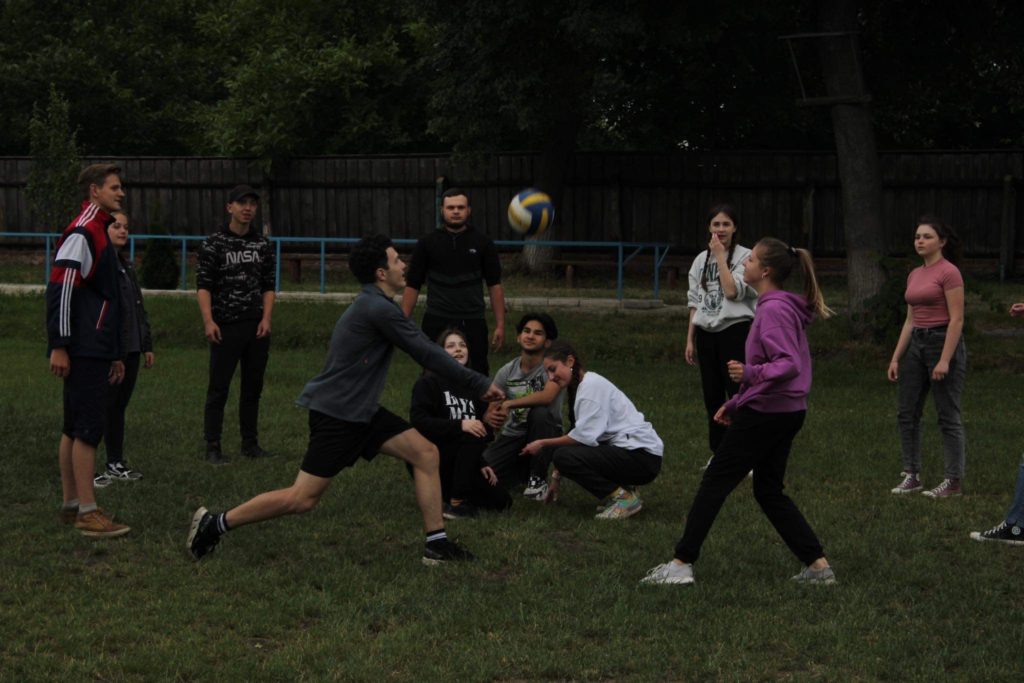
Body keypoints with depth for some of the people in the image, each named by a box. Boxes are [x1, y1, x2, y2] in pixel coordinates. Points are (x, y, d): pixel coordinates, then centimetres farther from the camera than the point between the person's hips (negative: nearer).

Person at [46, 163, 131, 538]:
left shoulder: (100, 234, 19)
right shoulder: (82, 233, -12)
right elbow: (60, 289, -19)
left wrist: (115, 354, 25)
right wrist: (59, 346, -22)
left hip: (94, 349, 10)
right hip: (83, 350, -10)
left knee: (75, 428, 13)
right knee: (89, 428, -9)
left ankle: (71, 505, 19)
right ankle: (87, 512, -8)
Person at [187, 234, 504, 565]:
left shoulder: (374, 305, 13)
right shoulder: (378, 309, -18)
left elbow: (422, 351, 21)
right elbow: (427, 354, -17)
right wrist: (480, 384, -10)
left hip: (360, 411, 10)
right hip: (335, 414, -10)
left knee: (425, 452, 3)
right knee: (302, 498, -7)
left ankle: (437, 544, 7)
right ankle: (215, 524, 4)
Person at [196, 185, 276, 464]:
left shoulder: (263, 245, 11)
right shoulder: (214, 244, -2)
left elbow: (268, 285, 13)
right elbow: (203, 285, -5)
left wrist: (266, 318, -1)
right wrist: (208, 321, -16)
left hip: (257, 327, 4)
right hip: (225, 326, -4)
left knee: (253, 387, 9)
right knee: (218, 388, -3)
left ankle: (250, 443, 18)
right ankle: (213, 447, 0)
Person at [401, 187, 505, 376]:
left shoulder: (482, 243, 5)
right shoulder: (427, 243, 4)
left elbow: (495, 285, 7)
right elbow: (412, 285, 6)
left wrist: (500, 325, 0)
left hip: (473, 323, 0)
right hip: (436, 323, 0)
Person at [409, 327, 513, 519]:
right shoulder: (428, 383, -5)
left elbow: (485, 431, 14)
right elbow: (418, 421, -20)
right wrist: (460, 425, -29)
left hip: (464, 463, 6)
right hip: (433, 459, -6)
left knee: (501, 501, -11)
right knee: (474, 439, -32)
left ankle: (448, 492, 10)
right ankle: (456, 503, -23)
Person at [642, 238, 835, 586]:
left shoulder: (773, 309, -17)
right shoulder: (783, 306, 15)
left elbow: (789, 365, -26)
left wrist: (751, 373, -39)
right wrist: (735, 403, 23)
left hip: (764, 414, -10)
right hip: (786, 412, 10)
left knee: (714, 483, -1)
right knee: (769, 492, 16)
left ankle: (681, 563, 3)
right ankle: (818, 565, 12)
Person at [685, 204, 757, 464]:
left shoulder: (744, 256, -6)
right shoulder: (701, 260, 12)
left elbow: (733, 292, -20)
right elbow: (695, 303, 15)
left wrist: (720, 257, -14)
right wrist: (690, 340, 12)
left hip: (734, 332, -6)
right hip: (706, 333, 6)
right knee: (712, 397, 11)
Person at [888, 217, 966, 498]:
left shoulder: (949, 272, -12)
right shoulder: (914, 275, 12)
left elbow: (957, 319, -16)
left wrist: (945, 360, -21)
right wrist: (896, 357, 11)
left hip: (943, 343, -8)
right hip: (917, 345, 9)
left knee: (948, 416, -2)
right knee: (907, 413, 8)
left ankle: (954, 481, 6)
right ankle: (911, 475, 16)